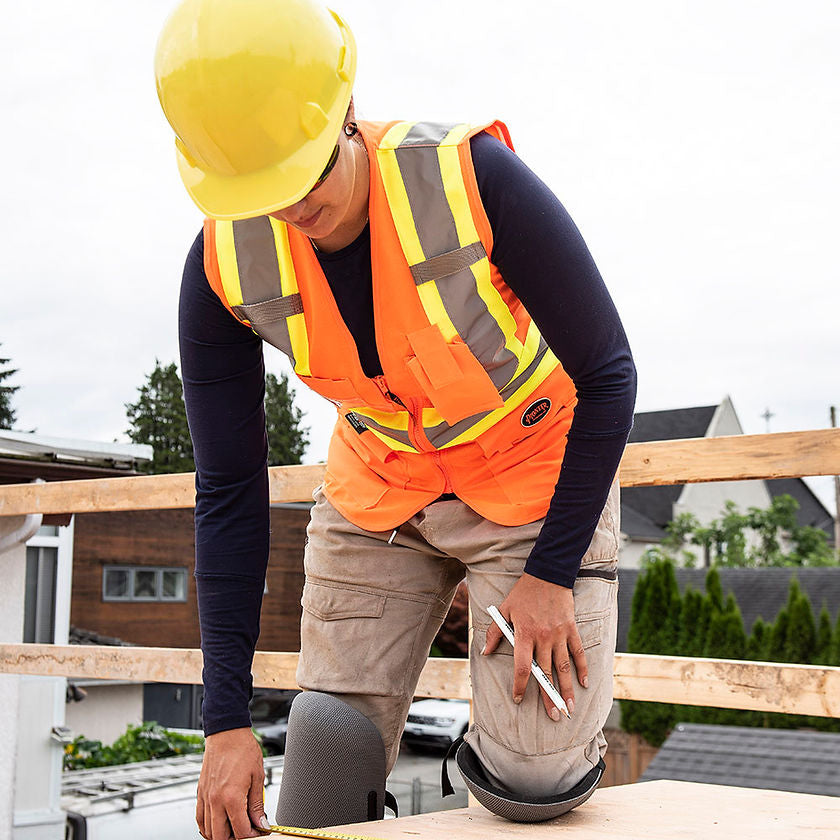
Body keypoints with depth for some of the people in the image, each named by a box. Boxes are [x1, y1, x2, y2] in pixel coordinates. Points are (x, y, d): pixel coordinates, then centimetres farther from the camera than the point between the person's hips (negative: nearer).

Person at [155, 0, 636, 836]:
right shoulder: (224, 266, -18)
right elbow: (228, 491, -11)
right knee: (325, 769, -4)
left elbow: (606, 376, -18)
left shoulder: (474, 177, -30)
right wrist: (227, 722, -13)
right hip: (380, 487, 3)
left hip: (533, 474, -2)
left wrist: (552, 573, -17)